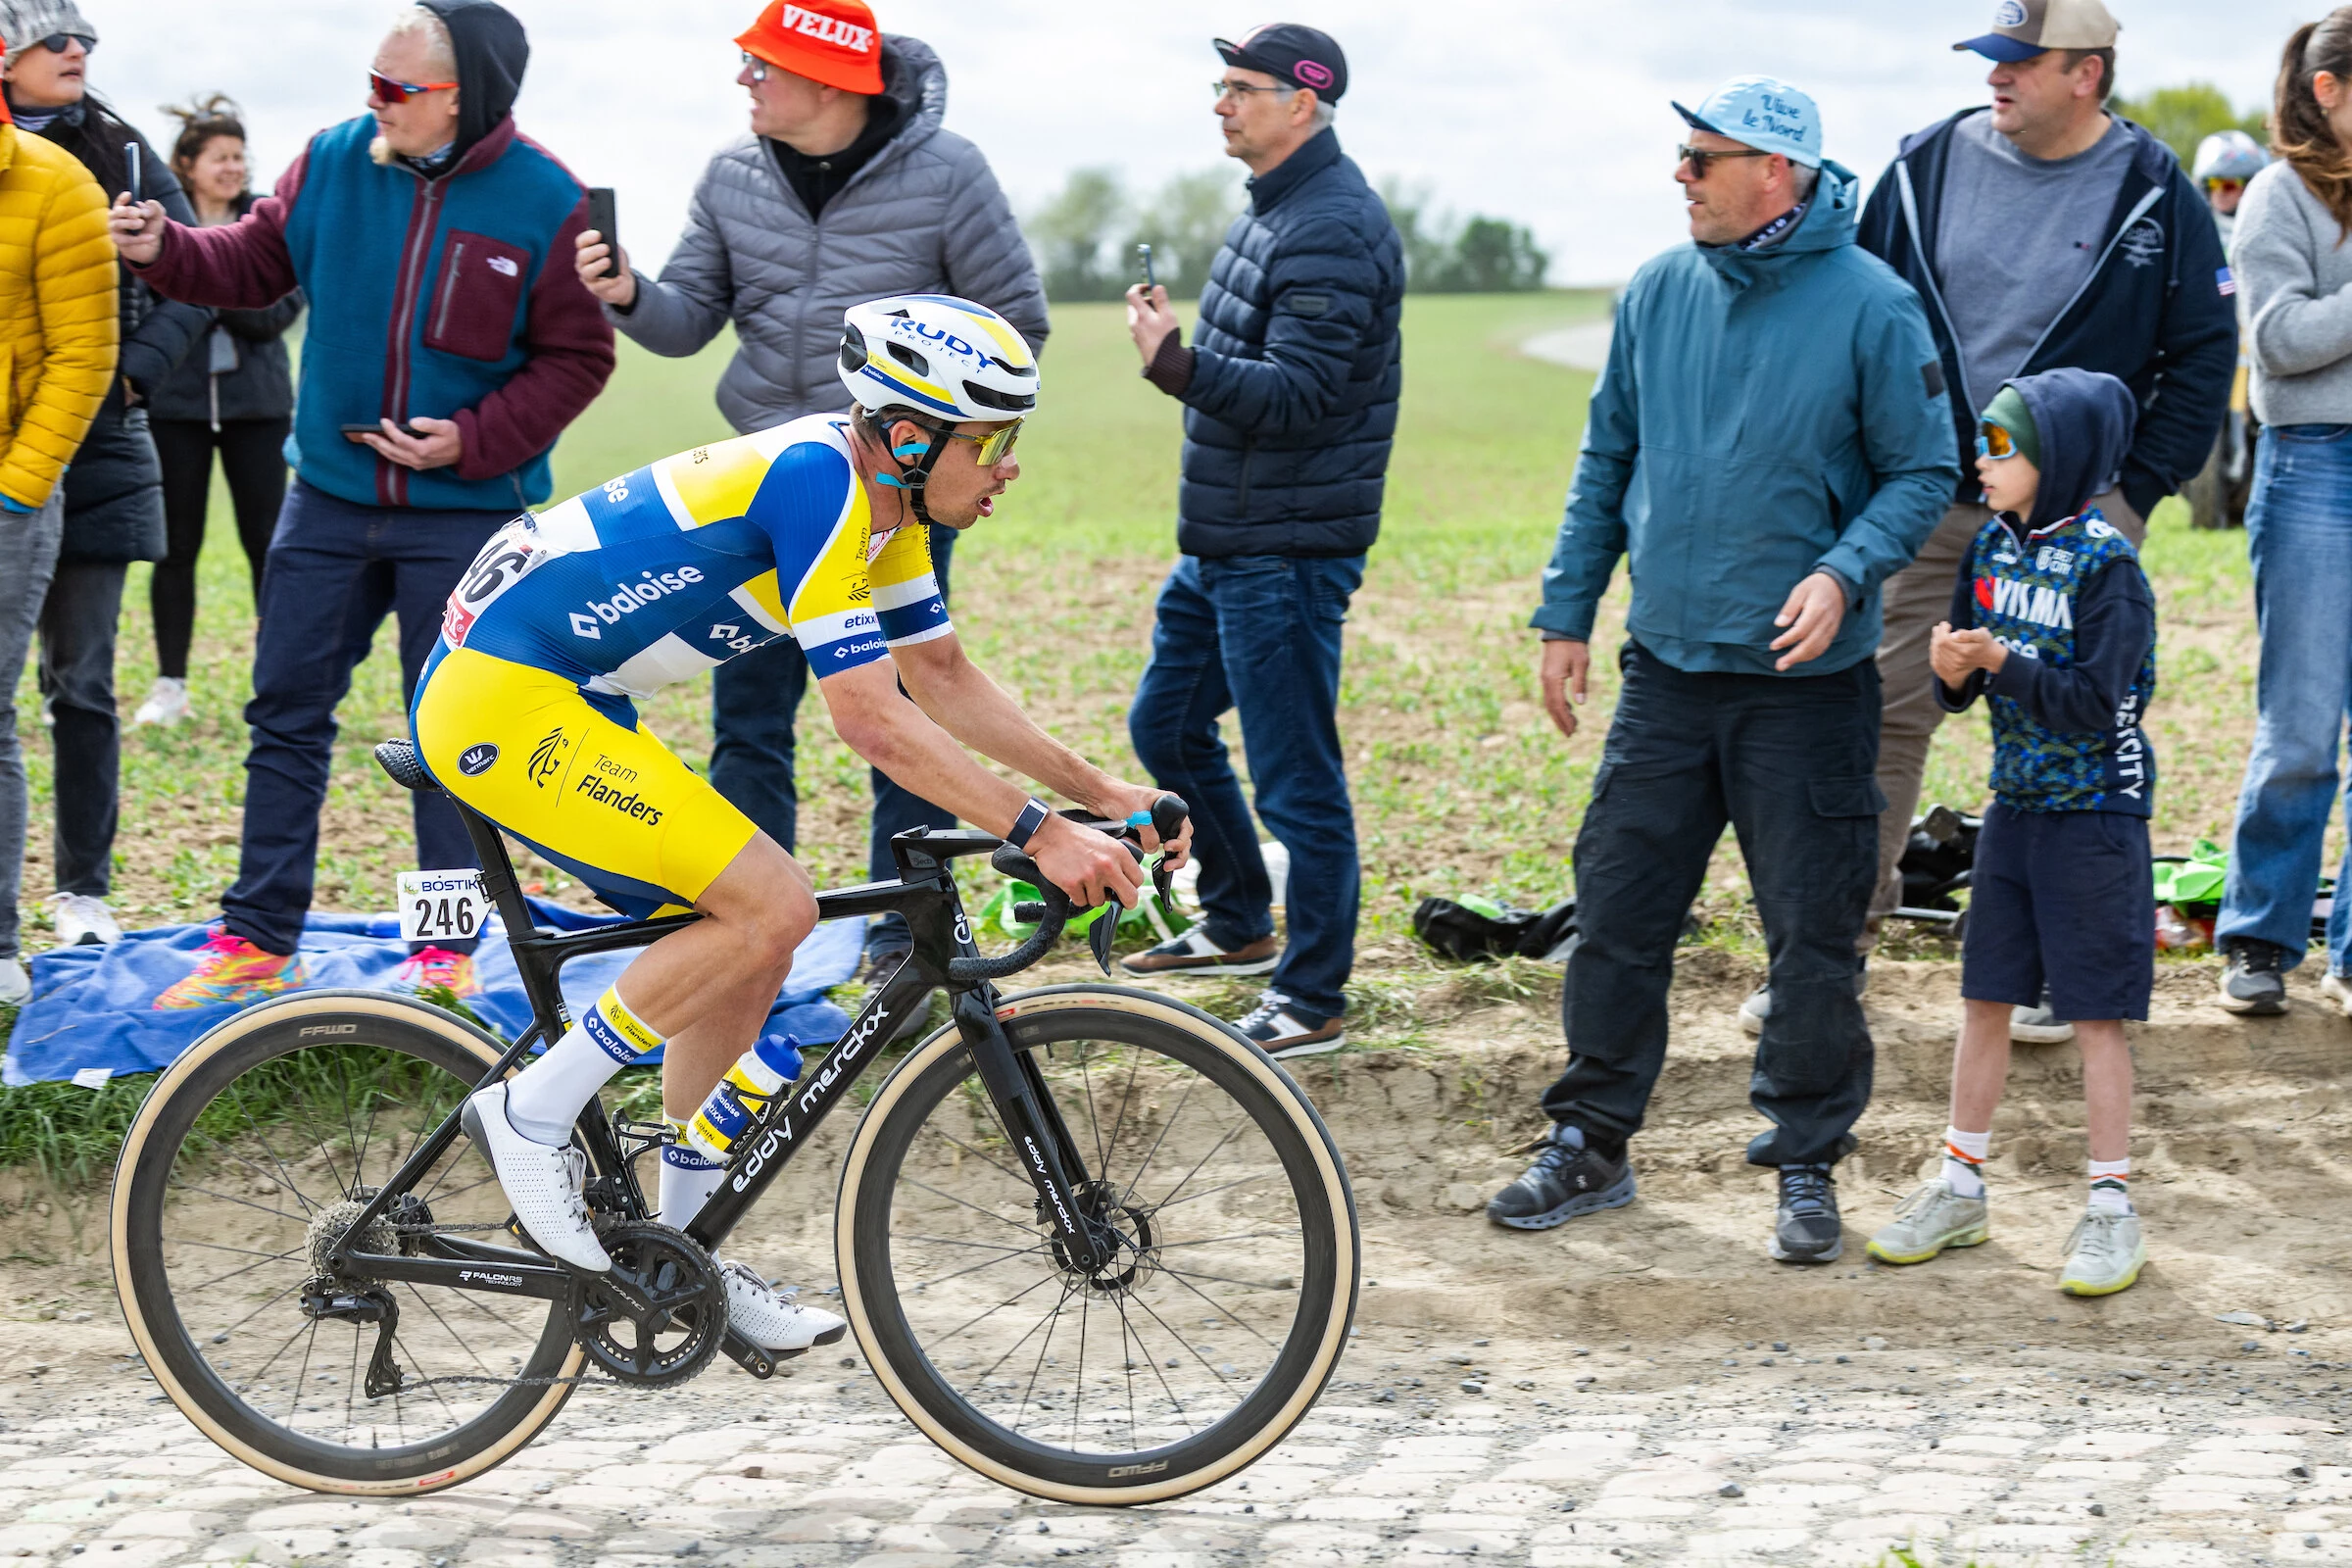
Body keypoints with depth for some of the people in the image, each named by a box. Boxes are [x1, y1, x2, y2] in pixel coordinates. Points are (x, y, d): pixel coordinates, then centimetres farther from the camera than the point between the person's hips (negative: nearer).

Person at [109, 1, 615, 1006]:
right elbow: (255, 263, 9)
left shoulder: (546, 205, -11)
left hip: (465, 515, -4)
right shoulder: (335, 161, -2)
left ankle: (448, 947, 16)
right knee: (286, 713, 6)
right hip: (330, 499, 4)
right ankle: (256, 941, 14)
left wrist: (474, 440, -16)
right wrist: (166, 251, -10)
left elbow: (575, 358, -7)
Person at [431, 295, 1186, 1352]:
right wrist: (1040, 835, -25)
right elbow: (871, 719, -25)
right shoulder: (816, 483, -22)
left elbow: (943, 677, 18)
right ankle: (533, 1113, -7)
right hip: (504, 703, -10)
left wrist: (1098, 792, 12)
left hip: (559, 706, 10)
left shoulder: (880, 496, 8)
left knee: (746, 948, 10)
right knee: (773, 906, -17)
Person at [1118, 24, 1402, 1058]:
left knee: (1295, 777, -4)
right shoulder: (1274, 211, 13)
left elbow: (1297, 395, -27)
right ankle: (1239, 927, 35)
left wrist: (1177, 363, -38)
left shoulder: (1334, 231, -19)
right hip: (1221, 543, 11)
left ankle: (1312, 1000, 4)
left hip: (1287, 554, -11)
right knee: (1166, 727, 20)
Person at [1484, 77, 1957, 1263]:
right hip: (1665, 668, 4)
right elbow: (1606, 462, 14)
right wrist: (1566, 613, 11)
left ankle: (1807, 1163, 15)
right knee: (1615, 911, 7)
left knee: (1813, 933, 2)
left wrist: (1844, 571, -19)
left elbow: (1923, 472, -4)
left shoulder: (1870, 306, -9)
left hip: (1804, 681, -4)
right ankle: (1590, 1142, 19)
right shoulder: (1659, 294, 4)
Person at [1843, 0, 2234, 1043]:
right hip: (1928, 500, 2)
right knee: (1880, 714, -2)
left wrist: (2134, 492, -4)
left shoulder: (2153, 194, -2)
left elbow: (2202, 354, 2)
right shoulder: (1927, 168, 4)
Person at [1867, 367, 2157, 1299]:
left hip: (2095, 812, -6)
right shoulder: (1994, 546, 4)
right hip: (2015, 802, 6)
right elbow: (1961, 686, 8)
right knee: (1985, 1000, 11)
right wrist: (1952, 672, -14)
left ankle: (2112, 1207, 8)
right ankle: (1960, 1187, 21)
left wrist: (2001, 661, -26)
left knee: (2095, 1013, 0)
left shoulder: (2106, 566, -16)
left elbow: (2096, 707, -21)